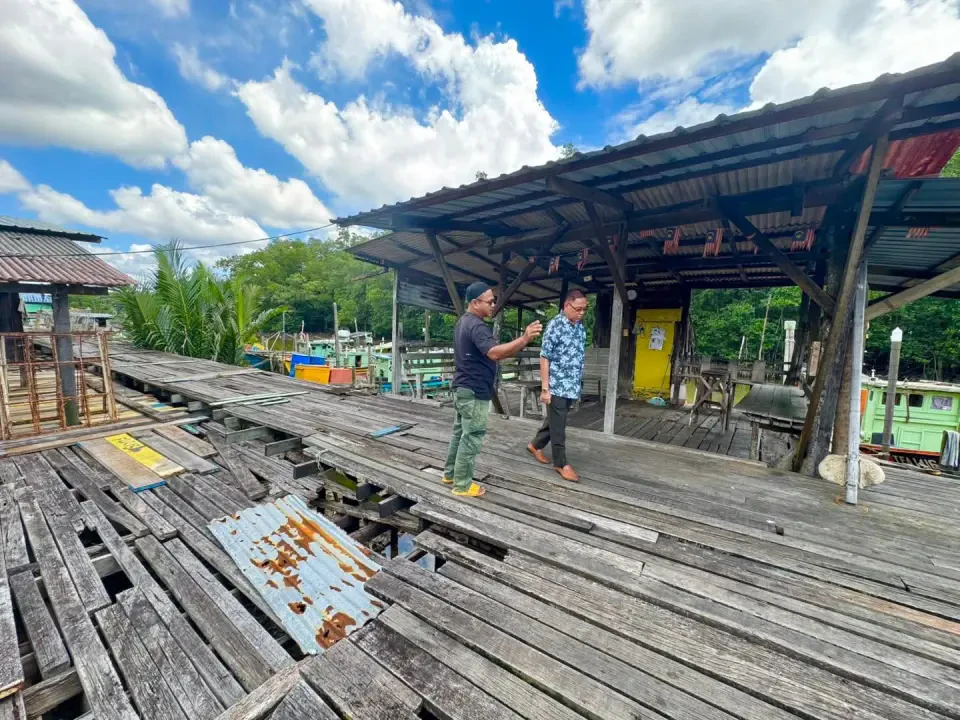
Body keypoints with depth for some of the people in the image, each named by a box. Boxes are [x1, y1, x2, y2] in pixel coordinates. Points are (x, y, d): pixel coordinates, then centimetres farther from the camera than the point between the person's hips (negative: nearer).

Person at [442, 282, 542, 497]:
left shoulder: (463, 322, 14)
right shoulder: (476, 326, -20)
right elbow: (494, 353, -36)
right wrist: (524, 339, -42)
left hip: (462, 388, 10)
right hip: (474, 391, -10)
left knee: (460, 432, 19)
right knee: (472, 437, 0)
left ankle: (450, 473, 31)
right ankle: (462, 485, 11)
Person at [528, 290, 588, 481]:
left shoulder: (580, 327, 8)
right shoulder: (555, 326, -14)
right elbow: (544, 358, -14)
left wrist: (578, 383, 18)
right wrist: (545, 388, -16)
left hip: (572, 386, 7)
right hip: (556, 386, -7)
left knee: (554, 421, 18)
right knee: (558, 426, 3)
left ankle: (536, 445, 37)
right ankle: (561, 463, 16)